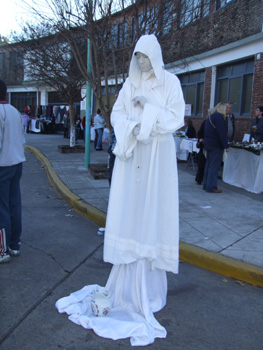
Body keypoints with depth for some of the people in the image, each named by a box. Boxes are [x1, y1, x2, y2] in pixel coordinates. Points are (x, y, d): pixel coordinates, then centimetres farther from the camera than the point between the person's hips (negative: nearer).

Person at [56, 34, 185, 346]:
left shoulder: (170, 82, 1)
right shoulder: (130, 83, 12)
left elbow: (176, 118, -6)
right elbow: (116, 114, 8)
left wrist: (148, 107, -16)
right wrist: (131, 128, -11)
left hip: (157, 155, -3)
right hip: (131, 153, 4)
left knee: (153, 207, -2)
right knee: (128, 211, 3)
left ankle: (149, 281, 10)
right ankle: (129, 276, 14)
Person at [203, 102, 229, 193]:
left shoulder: (210, 116, 16)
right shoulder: (219, 116, -14)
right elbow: (222, 133, -20)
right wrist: (226, 146, -19)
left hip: (208, 144, 10)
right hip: (216, 145, -10)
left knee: (208, 165, 15)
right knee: (214, 166, -6)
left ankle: (206, 185, 20)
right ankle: (211, 187, -5)